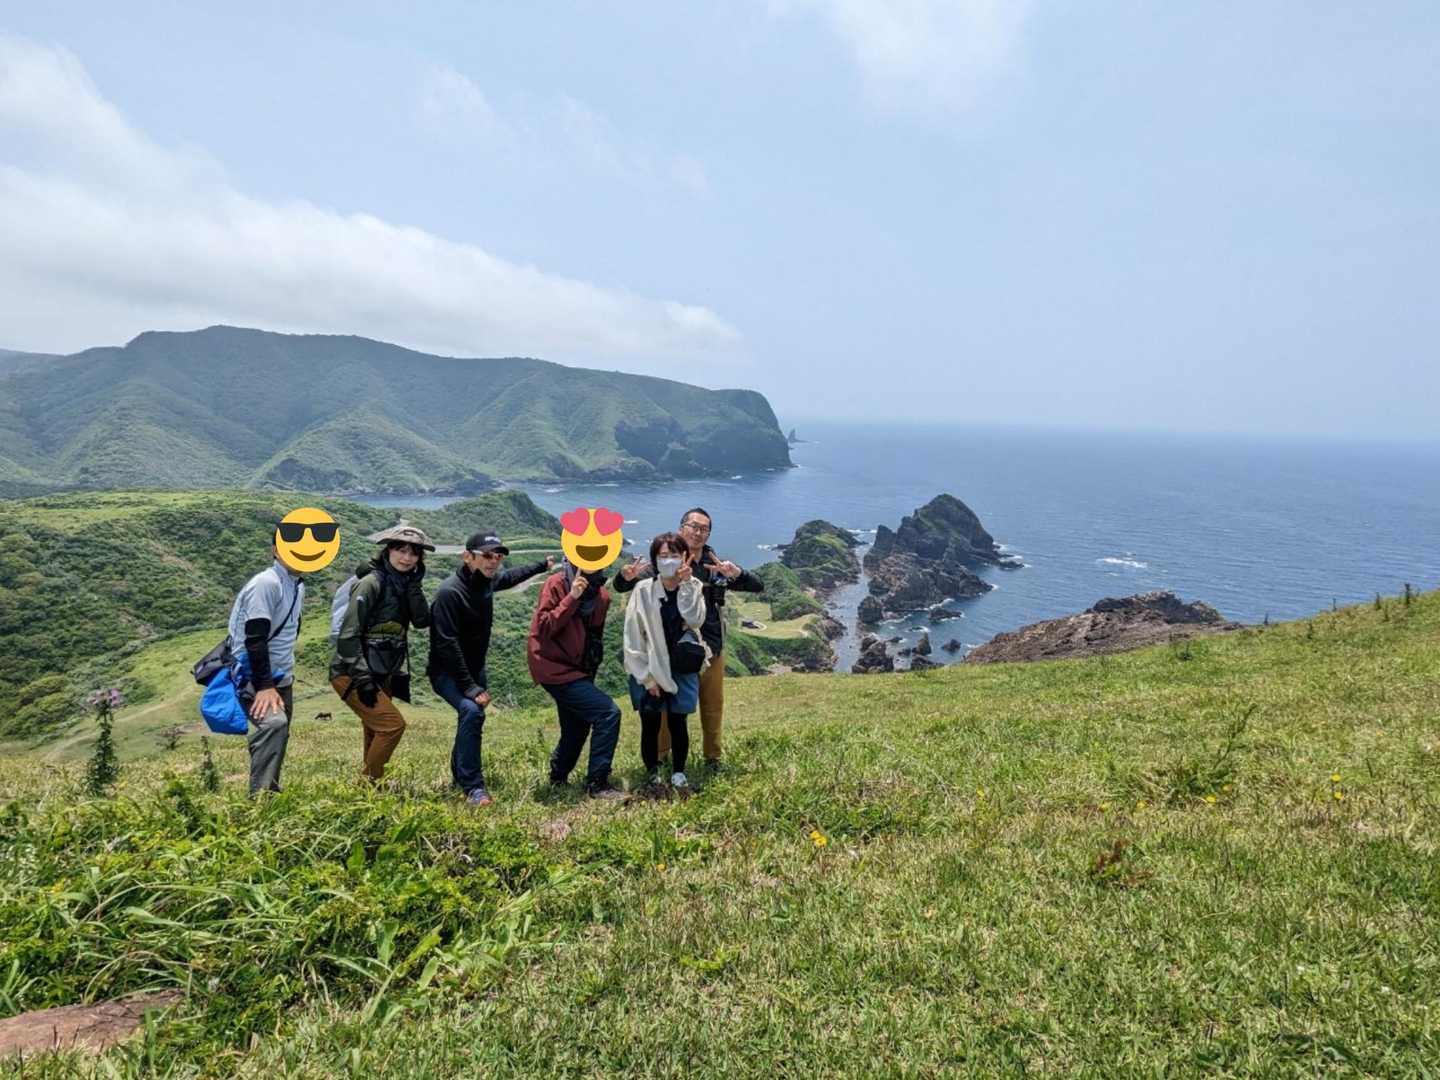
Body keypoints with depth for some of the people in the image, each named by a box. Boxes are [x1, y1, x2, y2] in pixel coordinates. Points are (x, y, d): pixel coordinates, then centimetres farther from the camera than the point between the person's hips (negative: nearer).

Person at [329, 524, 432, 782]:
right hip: (351, 674, -8)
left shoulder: (403, 584, 8)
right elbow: (348, 634, -19)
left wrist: (414, 583, -11)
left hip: (381, 674, 8)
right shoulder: (372, 583, -15)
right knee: (392, 724, -14)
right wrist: (362, 678, -22)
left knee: (377, 731, 15)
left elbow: (422, 620, -6)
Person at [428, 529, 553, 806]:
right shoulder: (449, 592, -26)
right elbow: (447, 644, -28)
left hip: (474, 668, 8)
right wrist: (470, 687, -30)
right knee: (472, 711, -27)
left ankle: (460, 774, 40)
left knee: (472, 715, 16)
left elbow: (510, 577, 23)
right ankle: (472, 788, -20)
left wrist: (543, 565, 33)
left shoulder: (487, 581, -3)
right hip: (447, 671, -8)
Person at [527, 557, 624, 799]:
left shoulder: (601, 595, 7)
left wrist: (591, 673, 13)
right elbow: (542, 629, -21)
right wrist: (571, 598, -26)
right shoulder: (556, 585, -13)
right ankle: (597, 783, -9)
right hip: (555, 668, -8)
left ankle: (558, 778, 40)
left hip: (575, 669, 8)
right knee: (608, 711, -17)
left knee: (577, 728, 17)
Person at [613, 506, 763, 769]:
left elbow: (758, 586, 0)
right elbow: (620, 587, -1)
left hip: (712, 650, 3)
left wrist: (737, 574, -22)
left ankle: (713, 758, 33)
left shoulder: (718, 566, 3)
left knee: (713, 709, 15)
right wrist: (626, 576, -28)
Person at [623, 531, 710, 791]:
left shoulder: (693, 587, -1)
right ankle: (653, 774, 20)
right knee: (651, 725, 3)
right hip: (649, 670, -1)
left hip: (682, 668, 2)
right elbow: (633, 638, -8)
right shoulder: (643, 590, -10)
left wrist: (686, 585, -22)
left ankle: (679, 774, 19)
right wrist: (647, 677, -10)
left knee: (677, 723, 4)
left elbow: (696, 621, -19)